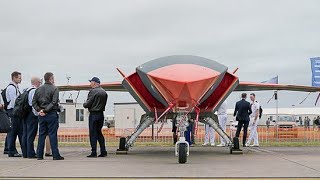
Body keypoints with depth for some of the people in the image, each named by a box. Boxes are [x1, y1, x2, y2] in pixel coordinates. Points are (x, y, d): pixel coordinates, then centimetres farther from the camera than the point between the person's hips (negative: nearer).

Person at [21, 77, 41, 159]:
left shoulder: (27, 90, 14)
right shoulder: (34, 91, -13)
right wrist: (37, 114, -13)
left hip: (25, 114, 9)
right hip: (32, 115, -9)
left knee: (25, 134, 10)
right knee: (31, 134, -7)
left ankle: (25, 153, 15)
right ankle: (30, 153, -5)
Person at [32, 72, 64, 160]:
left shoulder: (39, 89, 9)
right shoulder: (54, 89, -7)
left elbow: (34, 102, 4)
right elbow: (54, 102, -16)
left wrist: (39, 110, -2)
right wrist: (46, 110, -13)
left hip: (41, 115, 5)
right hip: (51, 114, -5)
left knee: (41, 134, 10)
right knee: (53, 135, -3)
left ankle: (39, 155, 10)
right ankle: (55, 155, -1)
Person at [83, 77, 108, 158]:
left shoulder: (93, 91, -14)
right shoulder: (104, 92, 10)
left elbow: (88, 104, -14)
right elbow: (104, 103, 12)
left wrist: (84, 105, 6)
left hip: (94, 114, -7)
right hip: (101, 114, 7)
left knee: (93, 134, -2)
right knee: (99, 133, 15)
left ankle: (94, 152, -3)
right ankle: (103, 151, 12)